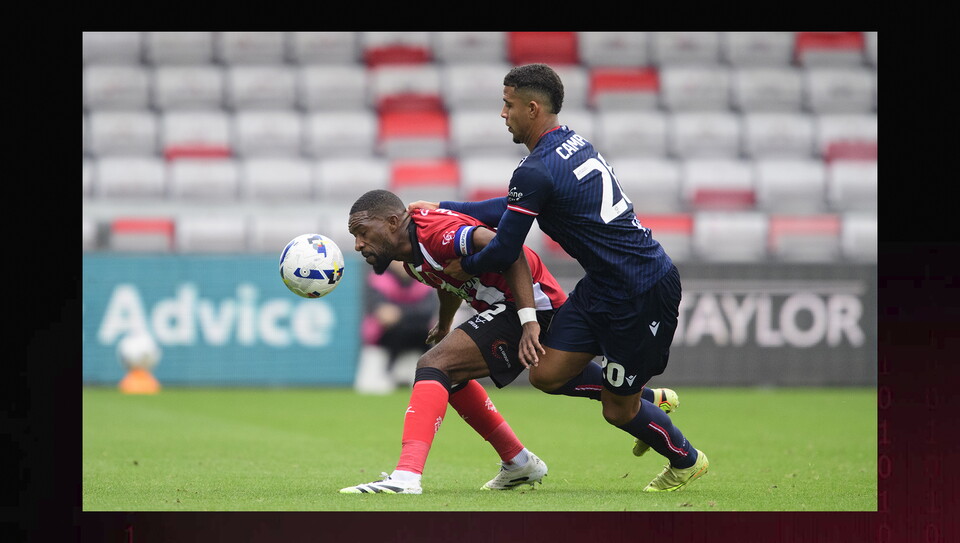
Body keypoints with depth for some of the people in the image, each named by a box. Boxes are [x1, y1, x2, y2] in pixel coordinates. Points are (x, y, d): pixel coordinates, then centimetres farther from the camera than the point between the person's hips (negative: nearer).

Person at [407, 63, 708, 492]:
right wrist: (442, 208, 19)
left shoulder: (536, 171, -21)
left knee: (618, 411, 4)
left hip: (643, 292, -9)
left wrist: (465, 267, 7)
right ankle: (649, 398, 24)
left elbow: (504, 252, -14)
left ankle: (686, 461, 30)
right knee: (548, 374, 5)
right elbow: (512, 208, 19)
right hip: (603, 284, 9)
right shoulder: (572, 142, 9)